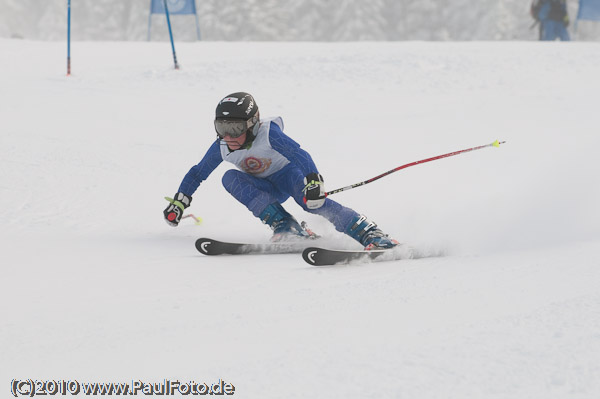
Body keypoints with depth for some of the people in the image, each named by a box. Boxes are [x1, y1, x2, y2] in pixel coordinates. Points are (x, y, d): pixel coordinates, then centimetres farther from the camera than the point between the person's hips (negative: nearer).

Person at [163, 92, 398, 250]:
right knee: (231, 178, -26)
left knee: (312, 201, -37)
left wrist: (313, 181, -53)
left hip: (287, 175, -5)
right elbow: (198, 173, 2)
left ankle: (369, 233, -39)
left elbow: (299, 154, -38)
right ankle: (284, 226, -32)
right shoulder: (221, 148, -13)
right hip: (266, 189, 5)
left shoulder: (269, 133, -28)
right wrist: (179, 201, 2)